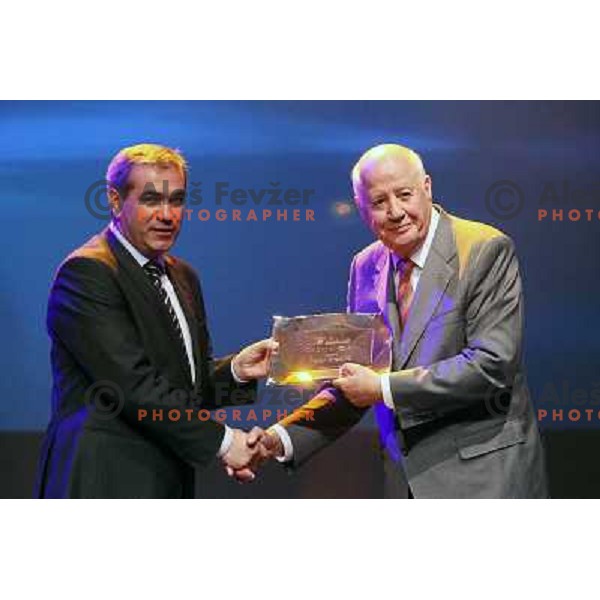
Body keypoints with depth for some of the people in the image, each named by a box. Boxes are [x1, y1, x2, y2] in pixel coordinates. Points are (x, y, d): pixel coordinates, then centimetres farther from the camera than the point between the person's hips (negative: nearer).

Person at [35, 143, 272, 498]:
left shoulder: (182, 276, 17)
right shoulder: (86, 272, -11)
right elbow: (132, 384, -18)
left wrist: (236, 371, -2)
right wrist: (220, 440, -14)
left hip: (168, 480, 8)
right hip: (105, 484, -8)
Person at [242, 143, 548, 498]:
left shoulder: (486, 251, -10)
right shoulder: (366, 268, 9)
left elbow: (491, 363, -19)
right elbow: (354, 382, 11)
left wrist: (385, 388, -18)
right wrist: (284, 438, -3)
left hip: (484, 473, -5)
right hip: (408, 476, 6)